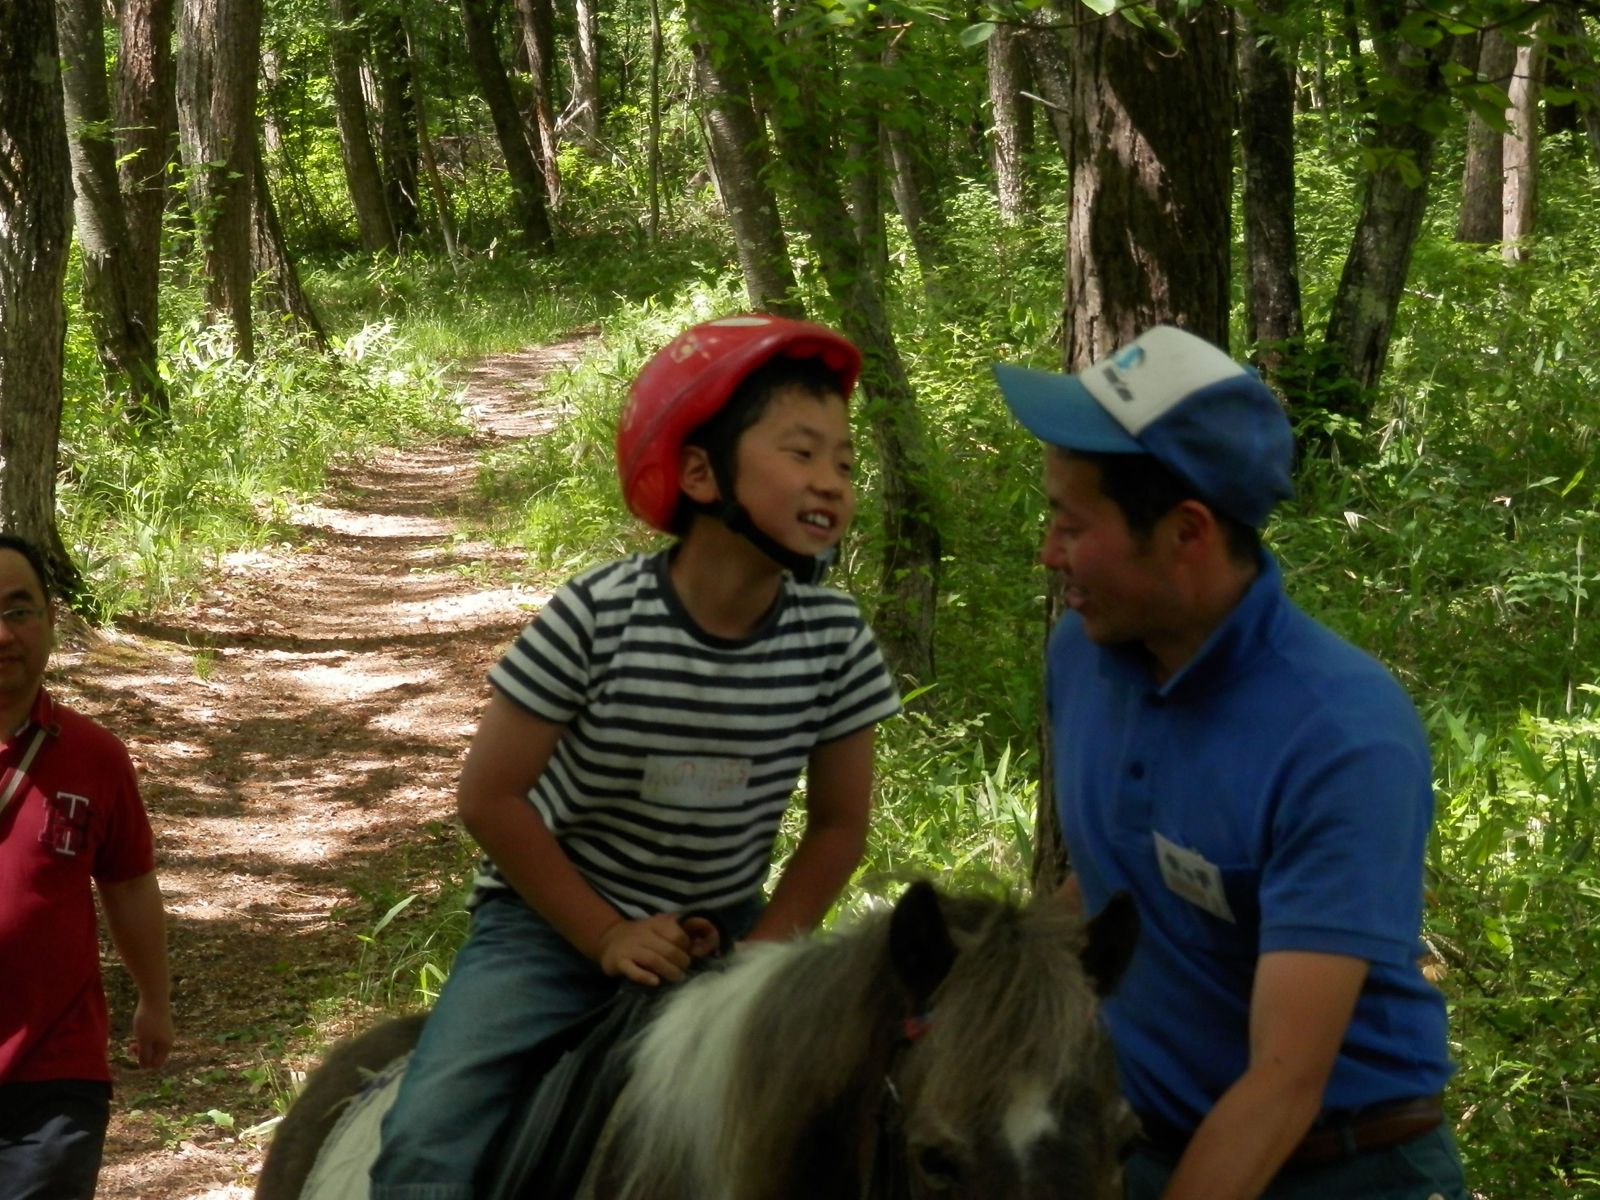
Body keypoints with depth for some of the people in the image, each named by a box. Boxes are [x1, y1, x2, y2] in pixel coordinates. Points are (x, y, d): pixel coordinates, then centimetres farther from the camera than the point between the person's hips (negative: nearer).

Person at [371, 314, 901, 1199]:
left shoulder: (835, 638, -11)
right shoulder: (597, 618, -22)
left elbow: (837, 825, 0)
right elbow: (491, 798, -14)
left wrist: (764, 953, -12)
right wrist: (607, 938, -15)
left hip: (723, 927, 4)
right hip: (554, 919, -4)